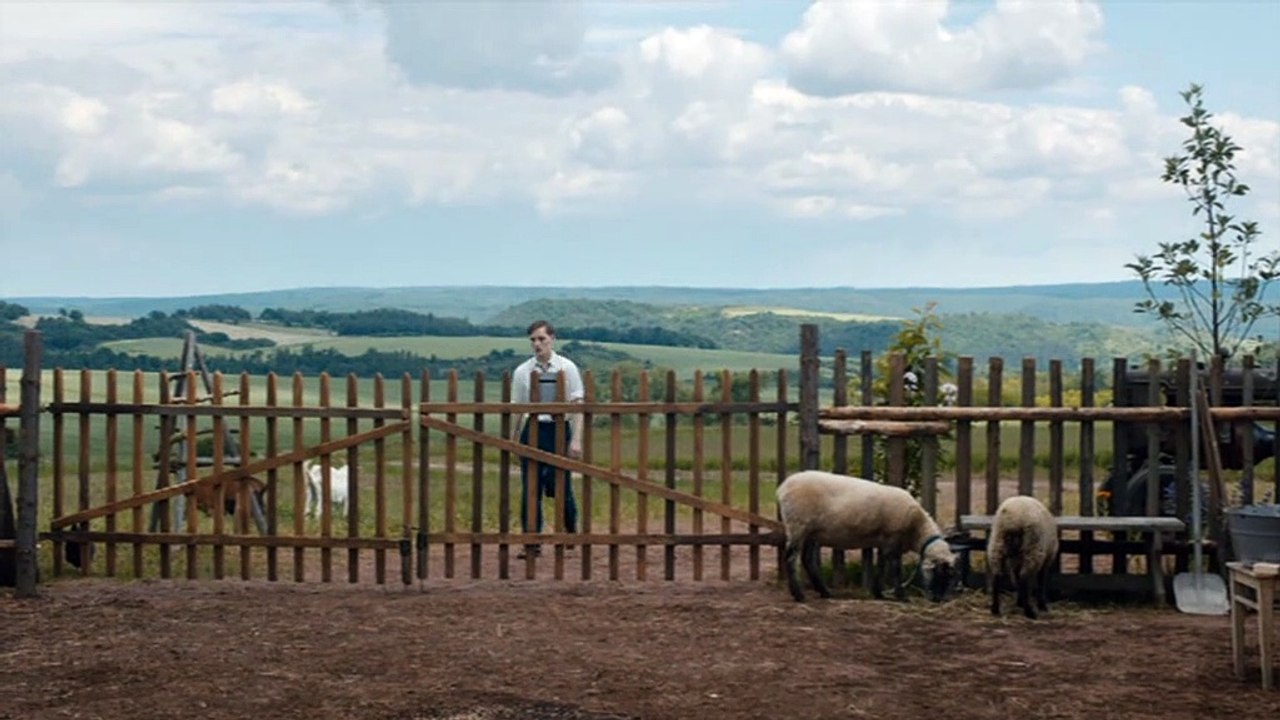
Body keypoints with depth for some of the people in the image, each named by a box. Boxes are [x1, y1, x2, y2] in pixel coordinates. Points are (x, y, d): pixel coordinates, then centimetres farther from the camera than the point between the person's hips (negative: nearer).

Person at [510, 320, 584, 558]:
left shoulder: (567, 368, -2)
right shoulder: (522, 371, 4)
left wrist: (576, 439, -10)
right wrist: (513, 441, 10)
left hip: (559, 429, -2)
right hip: (533, 430, 2)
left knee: (560, 488, 3)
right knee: (530, 489, 0)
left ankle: (571, 530, 31)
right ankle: (532, 543, 7)